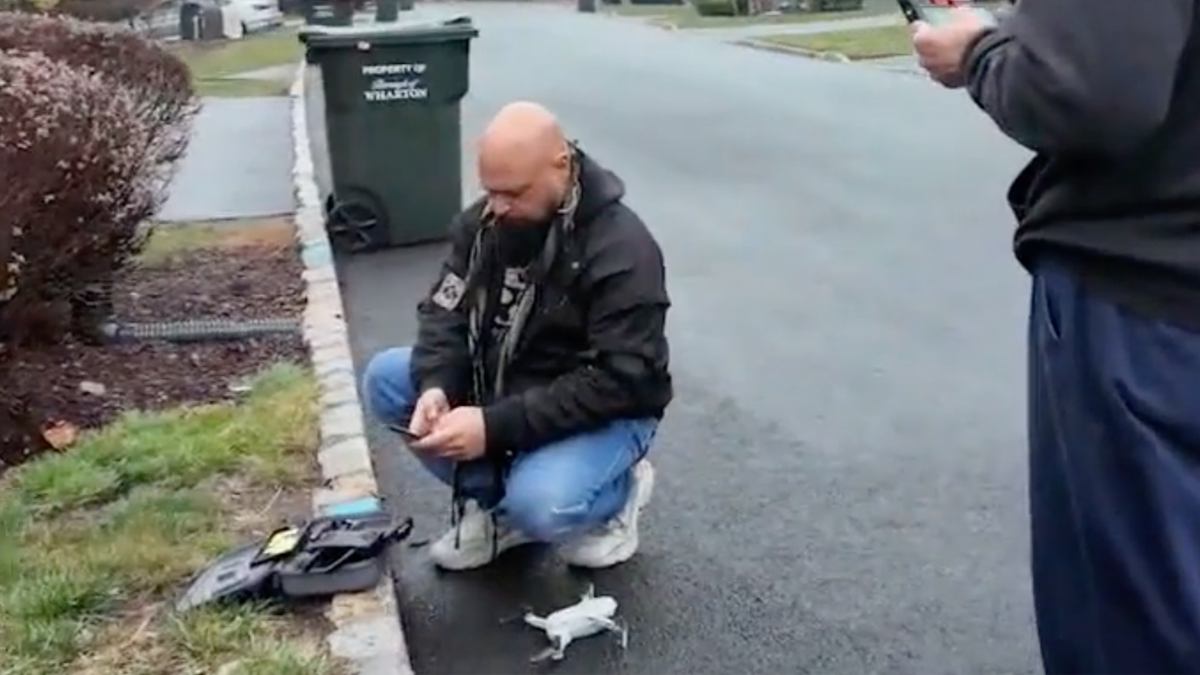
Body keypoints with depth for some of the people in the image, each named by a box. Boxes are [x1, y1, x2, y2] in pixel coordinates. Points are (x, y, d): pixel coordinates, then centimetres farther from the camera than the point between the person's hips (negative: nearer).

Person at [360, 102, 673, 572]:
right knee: (384, 379, -8)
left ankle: (617, 488, 2)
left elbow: (616, 382, -29)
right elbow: (446, 313, -2)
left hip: (602, 411, -7)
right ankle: (490, 498, 4)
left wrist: (496, 426, -35)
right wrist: (436, 386, -24)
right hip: (500, 386, 7)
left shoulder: (622, 250, -25)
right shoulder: (483, 222, -4)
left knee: (538, 506, -34)